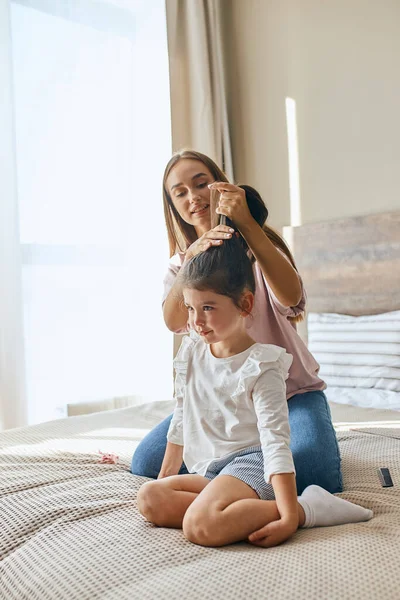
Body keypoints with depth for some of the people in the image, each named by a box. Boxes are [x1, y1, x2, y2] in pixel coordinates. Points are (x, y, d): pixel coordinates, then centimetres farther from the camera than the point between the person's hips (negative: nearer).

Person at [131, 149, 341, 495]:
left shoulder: (258, 243, -6)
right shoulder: (181, 260, 3)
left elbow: (290, 297, -30)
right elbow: (174, 320, -20)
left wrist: (247, 223, -39)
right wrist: (192, 258, -37)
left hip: (290, 389, -3)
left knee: (311, 473, -27)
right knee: (145, 463, -8)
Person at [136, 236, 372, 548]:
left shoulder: (261, 365, -11)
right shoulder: (191, 355, 10)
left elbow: (276, 441, -16)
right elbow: (181, 421, 21)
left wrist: (290, 515, -23)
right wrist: (165, 478, 22)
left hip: (250, 462, -7)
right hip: (208, 470, 7)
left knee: (201, 526, -32)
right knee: (149, 499, -17)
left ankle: (307, 508, -18)